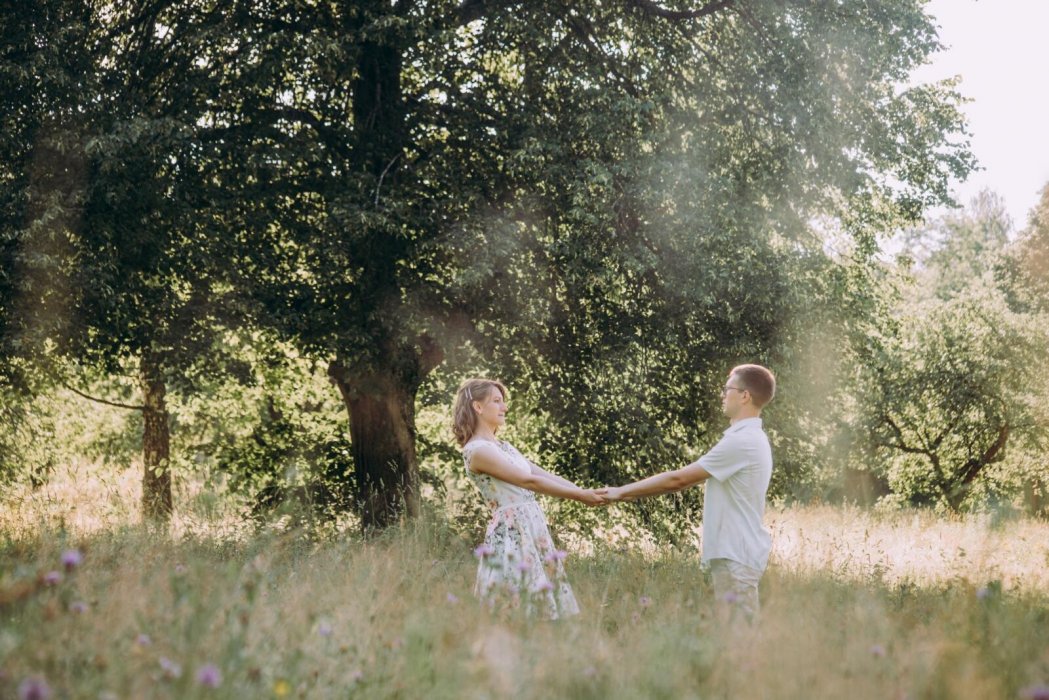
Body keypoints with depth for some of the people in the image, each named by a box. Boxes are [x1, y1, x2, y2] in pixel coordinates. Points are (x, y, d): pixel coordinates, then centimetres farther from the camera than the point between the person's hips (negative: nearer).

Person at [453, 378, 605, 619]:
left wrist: (586, 492, 4)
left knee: (541, 603, 7)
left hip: (534, 527, 9)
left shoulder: (503, 446, 18)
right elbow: (528, 481, -15)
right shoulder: (476, 450, -11)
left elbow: (544, 474, 14)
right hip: (511, 532, -9)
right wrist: (580, 496, -14)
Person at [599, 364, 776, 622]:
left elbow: (679, 478, -15)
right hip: (735, 552, 10)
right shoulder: (748, 438, 15)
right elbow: (691, 478, 16)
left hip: (736, 555, -10)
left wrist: (622, 492, -6)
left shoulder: (742, 441, -18)